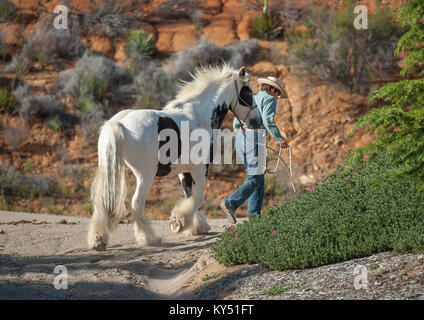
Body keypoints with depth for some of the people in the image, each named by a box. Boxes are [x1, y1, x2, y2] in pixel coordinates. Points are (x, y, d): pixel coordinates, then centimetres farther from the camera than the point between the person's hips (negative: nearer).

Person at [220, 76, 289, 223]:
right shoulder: (269, 99, 3)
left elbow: (236, 124, 22)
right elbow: (268, 121, -13)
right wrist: (280, 139, -11)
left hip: (240, 139, 8)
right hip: (255, 139, -8)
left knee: (259, 178, 10)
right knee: (255, 180, -10)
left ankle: (254, 215, 3)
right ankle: (230, 203, -26)